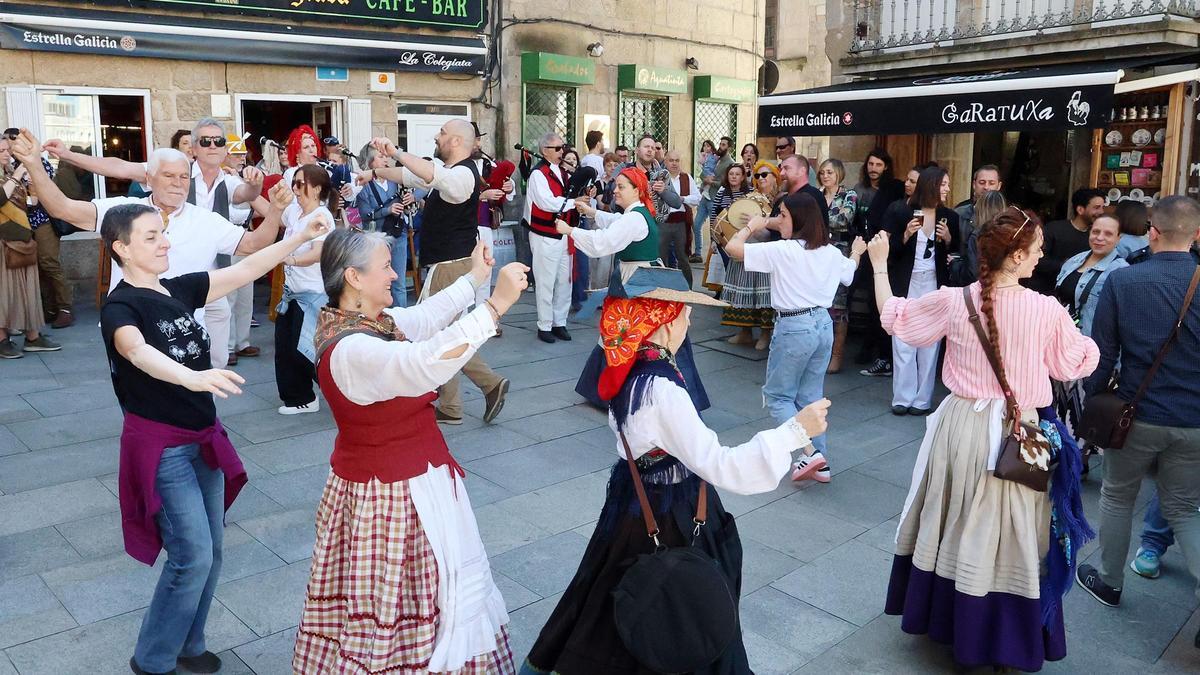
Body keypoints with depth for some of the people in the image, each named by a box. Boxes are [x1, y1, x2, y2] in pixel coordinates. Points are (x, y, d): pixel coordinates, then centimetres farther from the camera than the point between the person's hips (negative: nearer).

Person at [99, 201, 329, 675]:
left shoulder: (179, 289, 5)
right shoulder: (120, 306, -16)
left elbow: (243, 272, 3)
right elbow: (138, 352, -37)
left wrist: (300, 236, -7)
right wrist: (191, 377, -56)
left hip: (203, 438, 7)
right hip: (161, 446, -7)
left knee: (211, 551, 13)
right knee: (193, 556, -7)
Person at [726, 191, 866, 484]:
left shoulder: (781, 250, -16)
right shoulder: (830, 252, 5)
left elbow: (732, 247, -16)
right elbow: (849, 271, 28)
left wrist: (751, 226, 3)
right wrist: (857, 252, 51)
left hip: (794, 328, -7)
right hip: (823, 324, 7)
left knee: (776, 396, 7)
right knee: (811, 397, 16)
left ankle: (811, 452, -6)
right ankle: (819, 463, 19)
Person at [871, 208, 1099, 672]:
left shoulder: (952, 301, -10)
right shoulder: (1047, 310, -14)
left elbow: (893, 316, 4)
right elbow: (1077, 363, 2)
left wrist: (879, 264, 15)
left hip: (962, 427, 2)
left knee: (950, 525, 20)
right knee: (1007, 537, 12)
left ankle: (941, 614, 37)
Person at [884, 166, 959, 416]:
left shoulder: (950, 217, 4)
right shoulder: (904, 214, -1)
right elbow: (891, 251, -1)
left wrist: (948, 239, -9)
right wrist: (906, 236, -17)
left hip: (935, 286, 1)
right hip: (906, 285, -1)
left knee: (929, 343, 1)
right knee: (903, 343, 0)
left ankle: (922, 399, 7)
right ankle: (902, 397, 7)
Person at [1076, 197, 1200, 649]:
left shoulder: (1122, 280, -12)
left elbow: (1101, 353, -7)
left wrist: (1093, 402, 7)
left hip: (1139, 415, -2)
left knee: (1117, 498, 19)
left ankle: (1108, 582, 33)